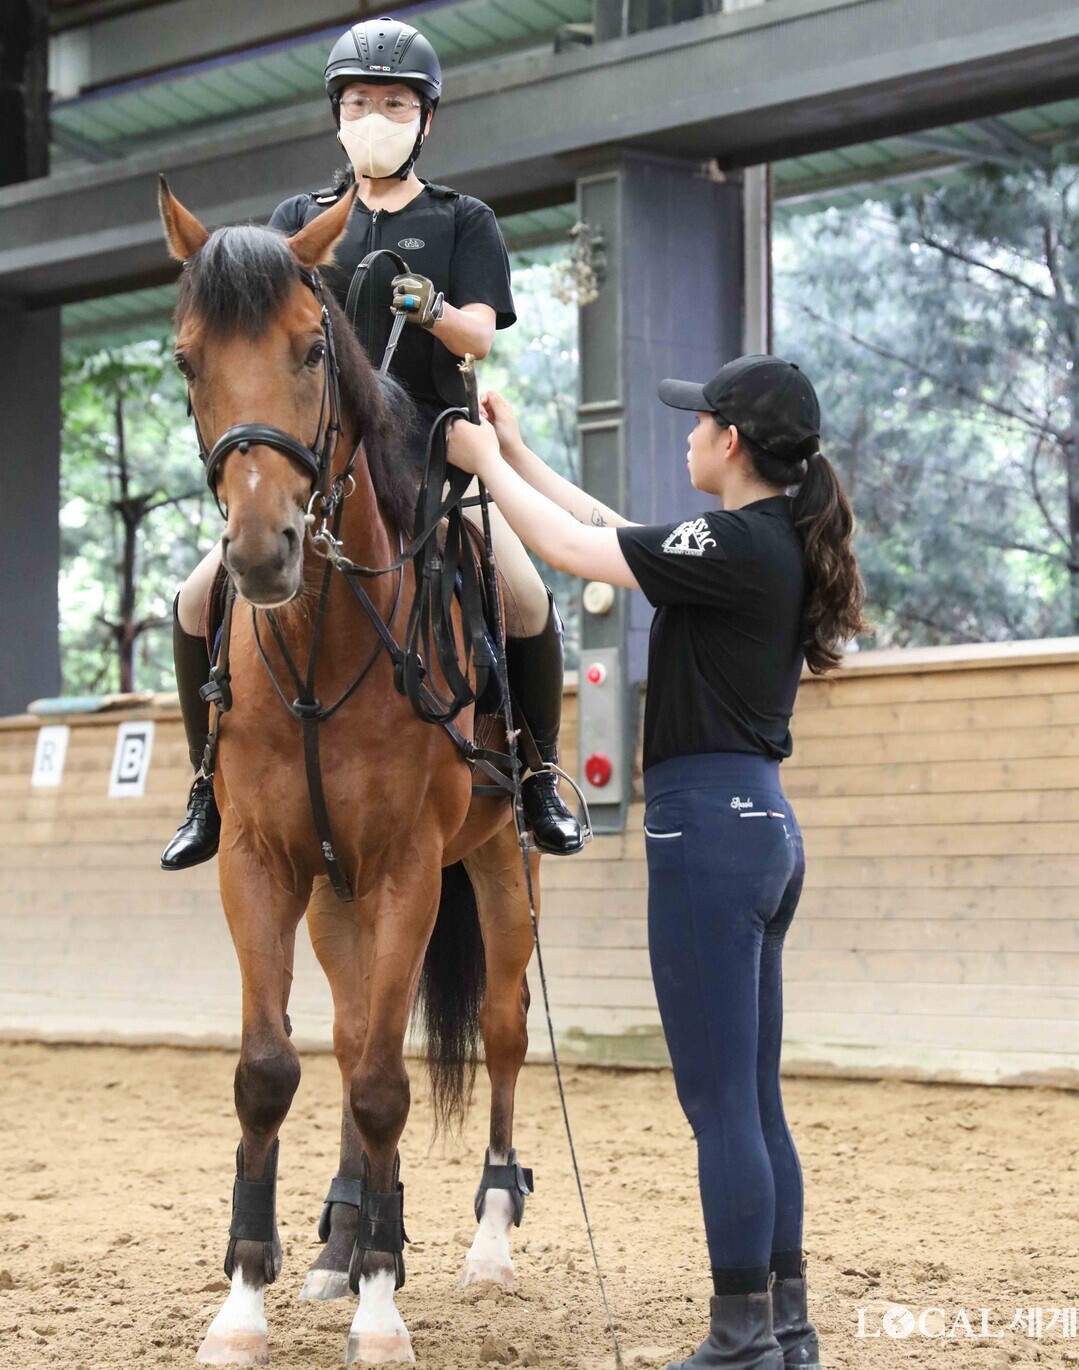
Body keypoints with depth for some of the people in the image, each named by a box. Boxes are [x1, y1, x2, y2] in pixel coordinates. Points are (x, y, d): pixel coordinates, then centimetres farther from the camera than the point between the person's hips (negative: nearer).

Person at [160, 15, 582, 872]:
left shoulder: (464, 222, 9)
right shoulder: (302, 220, 14)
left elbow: (479, 334, -5)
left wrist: (424, 303, -27)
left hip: (432, 450, -2)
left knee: (529, 604, -23)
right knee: (200, 601, -14)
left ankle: (540, 778, -1)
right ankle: (214, 786, 3)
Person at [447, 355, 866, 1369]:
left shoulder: (738, 546, -15)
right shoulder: (779, 546, 13)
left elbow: (571, 549, -10)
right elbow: (613, 531, 24)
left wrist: (485, 461, 6)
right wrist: (517, 451, 28)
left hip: (709, 826, -10)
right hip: (765, 825, 10)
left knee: (719, 1100, -5)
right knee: (754, 1098, 13)